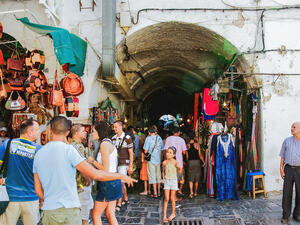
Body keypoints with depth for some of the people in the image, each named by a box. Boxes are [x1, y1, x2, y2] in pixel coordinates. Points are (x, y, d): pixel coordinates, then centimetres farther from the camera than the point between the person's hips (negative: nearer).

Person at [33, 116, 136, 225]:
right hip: (68, 211, -6)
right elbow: (95, 175, -12)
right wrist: (121, 176, 0)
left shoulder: (38, 154, 8)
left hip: (47, 212, 6)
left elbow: (38, 190, 12)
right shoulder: (68, 150, -10)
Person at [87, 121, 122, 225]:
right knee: (110, 214, 13)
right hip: (113, 181, 9)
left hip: (108, 182, -9)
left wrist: (93, 161, -7)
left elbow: (105, 169, -19)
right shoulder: (109, 142, 14)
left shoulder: (104, 144, -15)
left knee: (96, 215, 3)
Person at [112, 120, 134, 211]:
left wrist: (130, 166, -10)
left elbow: (131, 153, -7)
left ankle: (119, 204, -4)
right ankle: (126, 199, 32)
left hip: (124, 163, -6)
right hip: (115, 163, 6)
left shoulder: (127, 138, -8)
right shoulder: (113, 138, 8)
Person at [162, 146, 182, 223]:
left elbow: (179, 172, -13)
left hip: (173, 181, -1)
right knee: (166, 199, 0)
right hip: (167, 181, 2)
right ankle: (164, 216, 6)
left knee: (172, 199, 7)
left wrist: (179, 168, -34)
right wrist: (163, 178, 0)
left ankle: (173, 214, 25)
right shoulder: (165, 162, -1)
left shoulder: (175, 162, -9)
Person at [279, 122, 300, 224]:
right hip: (288, 169, 1)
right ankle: (285, 215, 9)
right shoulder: (287, 141, 7)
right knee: (287, 192, 0)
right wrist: (281, 169, 1)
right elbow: (282, 156, 9)